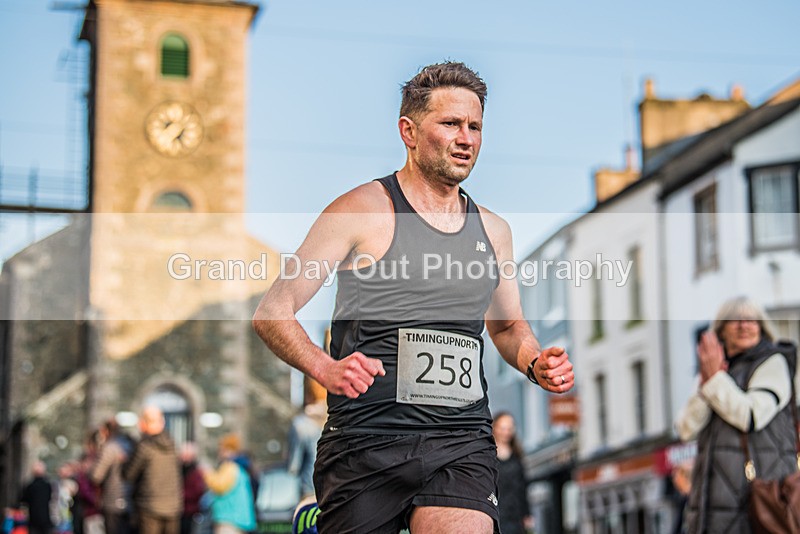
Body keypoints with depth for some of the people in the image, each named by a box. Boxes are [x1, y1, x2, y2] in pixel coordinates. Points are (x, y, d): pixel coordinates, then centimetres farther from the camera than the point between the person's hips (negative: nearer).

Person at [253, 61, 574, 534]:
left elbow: (509, 325, 29)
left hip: (462, 442, 3)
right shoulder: (363, 210, -1)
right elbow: (272, 313, -3)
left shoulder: (494, 230, 14)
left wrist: (536, 363, 7)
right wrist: (325, 368, -20)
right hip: (367, 440, -3)